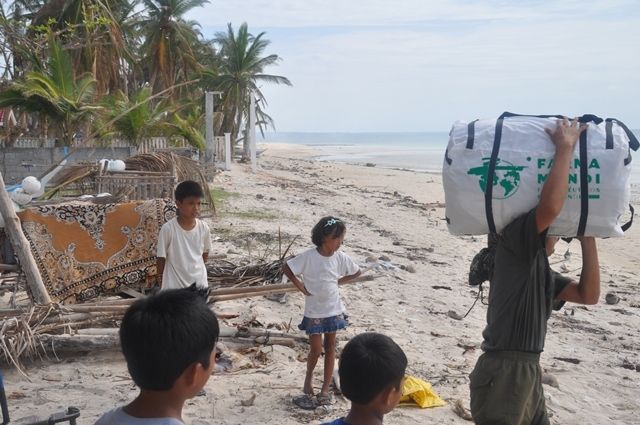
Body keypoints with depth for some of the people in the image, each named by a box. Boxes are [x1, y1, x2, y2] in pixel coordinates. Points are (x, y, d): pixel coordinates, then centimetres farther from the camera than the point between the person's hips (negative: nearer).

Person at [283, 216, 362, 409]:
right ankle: (308, 378, 30)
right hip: (314, 311, -3)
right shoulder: (308, 256, -17)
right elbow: (286, 268, -12)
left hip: (334, 310, 3)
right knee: (316, 349, 1)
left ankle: (325, 389, 18)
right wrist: (301, 287, -12)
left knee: (330, 348, 9)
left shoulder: (340, 257, -6)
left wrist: (338, 281, 0)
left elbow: (356, 272, 8)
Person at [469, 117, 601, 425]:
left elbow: (588, 295, 10)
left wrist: (587, 237, 8)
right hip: (502, 376, -9)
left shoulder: (543, 274, 20)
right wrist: (565, 147, -15)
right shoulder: (514, 240, -8)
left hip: (529, 373, 9)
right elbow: (550, 207, -26)